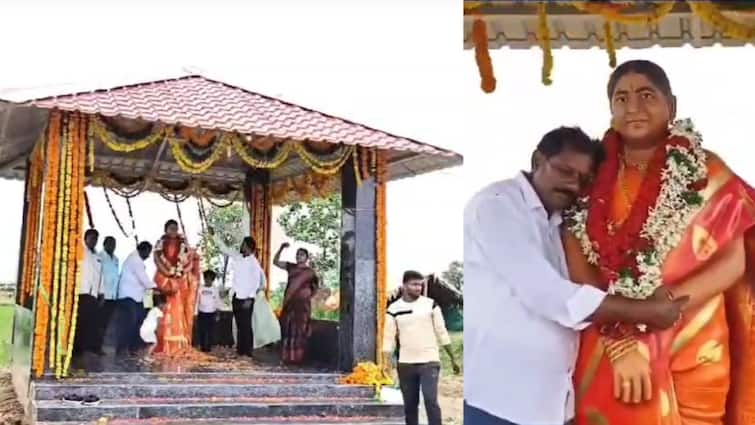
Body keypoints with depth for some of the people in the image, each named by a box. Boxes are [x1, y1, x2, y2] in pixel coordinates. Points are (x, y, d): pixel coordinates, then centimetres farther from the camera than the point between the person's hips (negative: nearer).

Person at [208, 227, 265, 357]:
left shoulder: (254, 262, -12)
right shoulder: (236, 256, 6)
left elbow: (256, 281, -13)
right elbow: (224, 248, 13)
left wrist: (250, 298, -16)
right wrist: (213, 235, 9)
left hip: (246, 298, -6)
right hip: (236, 297, 6)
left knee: (246, 325, -2)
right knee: (239, 325, 10)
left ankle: (247, 351, 3)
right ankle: (240, 349, 16)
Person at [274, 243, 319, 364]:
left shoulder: (310, 272, 2)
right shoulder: (291, 267, 8)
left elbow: (315, 287, 13)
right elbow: (275, 261, 4)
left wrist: (309, 295, 1)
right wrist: (282, 248, -6)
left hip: (302, 304, -3)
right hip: (289, 303, 3)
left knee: (299, 330, -2)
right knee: (287, 329, 4)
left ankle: (297, 357, 0)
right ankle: (287, 356, 10)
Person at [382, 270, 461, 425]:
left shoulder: (431, 304, 0)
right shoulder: (394, 309, 1)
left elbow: (442, 333, 5)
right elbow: (389, 339, 1)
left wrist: (453, 359, 6)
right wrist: (386, 366, -6)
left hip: (429, 362, -2)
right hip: (406, 364, 2)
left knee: (431, 400, -13)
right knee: (409, 405, 9)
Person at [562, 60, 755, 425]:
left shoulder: (706, 173, 0)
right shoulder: (591, 180, 2)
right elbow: (578, 270, -5)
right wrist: (620, 341, -16)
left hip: (690, 356, 0)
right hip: (606, 355, 1)